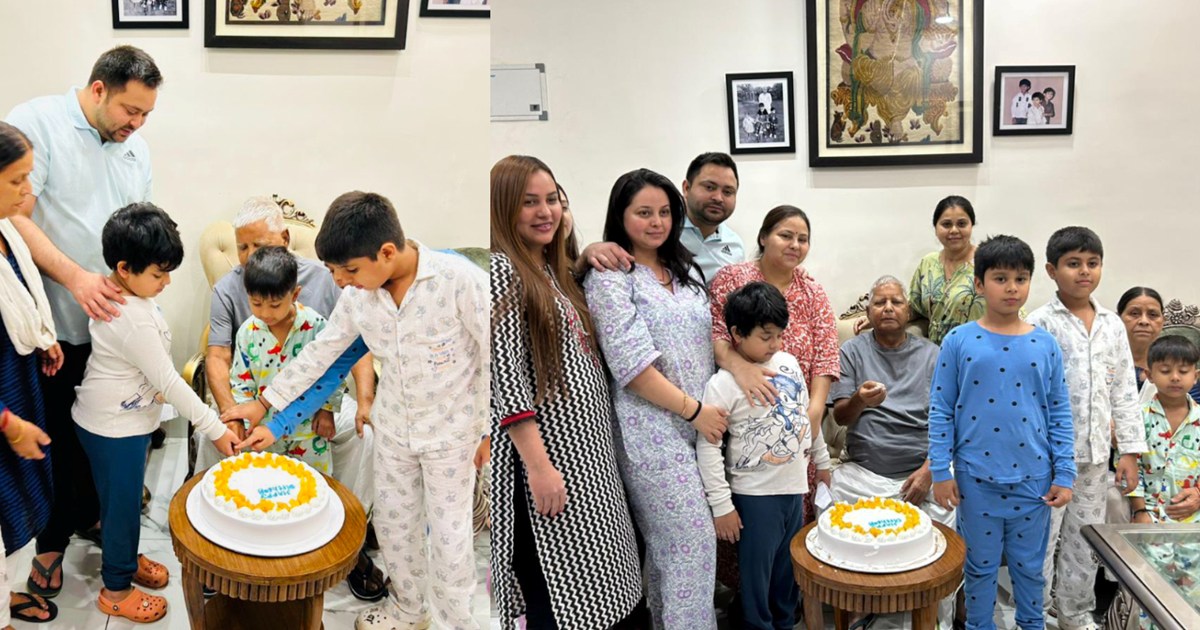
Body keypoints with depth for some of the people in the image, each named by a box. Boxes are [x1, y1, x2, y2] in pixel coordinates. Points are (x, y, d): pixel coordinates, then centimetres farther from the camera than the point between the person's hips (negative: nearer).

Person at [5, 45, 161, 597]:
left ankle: (84, 516, 35)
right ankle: (49, 541, 24)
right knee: (55, 437, 7)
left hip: (113, 320, 5)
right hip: (55, 324, -5)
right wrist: (76, 277, -25)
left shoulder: (136, 149, 10)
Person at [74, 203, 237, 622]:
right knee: (122, 505, 8)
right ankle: (116, 589, 25)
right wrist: (216, 429, -23)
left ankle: (124, 558, 45)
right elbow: (168, 382, -27)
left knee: (126, 499, 25)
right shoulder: (134, 321, -32)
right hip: (115, 430, -9)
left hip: (123, 420, 9)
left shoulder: (118, 292, -2)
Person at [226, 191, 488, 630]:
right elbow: (319, 354, 3)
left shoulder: (458, 278, -26)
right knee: (392, 519, 19)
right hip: (394, 426, 5)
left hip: (451, 430, -5)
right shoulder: (357, 296, -10)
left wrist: (489, 430, -13)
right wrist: (264, 405, 6)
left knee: (448, 532, 7)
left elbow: (494, 354, -18)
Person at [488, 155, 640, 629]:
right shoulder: (501, 271, -12)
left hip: (585, 451, 9)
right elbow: (505, 376, -20)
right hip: (542, 454, -9)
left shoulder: (552, 271, 15)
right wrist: (538, 466, -23)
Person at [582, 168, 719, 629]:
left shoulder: (685, 270, 13)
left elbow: (710, 336, 19)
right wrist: (693, 410, -13)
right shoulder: (609, 279, -9)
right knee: (694, 540, -6)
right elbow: (632, 365, -16)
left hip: (701, 423, 7)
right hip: (653, 429, -7)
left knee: (666, 543, 14)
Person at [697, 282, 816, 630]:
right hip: (754, 495, -6)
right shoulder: (723, 384, -16)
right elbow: (707, 447, -15)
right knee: (757, 572, 5)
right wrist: (721, 505, -14)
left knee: (790, 566, 18)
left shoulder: (788, 363, 4)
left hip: (795, 487, 6)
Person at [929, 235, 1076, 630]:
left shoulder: (1045, 345, 1)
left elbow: (1060, 415, 5)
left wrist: (1064, 474, 1)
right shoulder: (958, 342, -4)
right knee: (980, 566, 11)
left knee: (1030, 565, 15)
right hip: (976, 477, -1)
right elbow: (940, 411, -3)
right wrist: (941, 471, -5)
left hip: (1033, 478, 2)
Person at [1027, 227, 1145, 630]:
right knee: (1040, 540, 1)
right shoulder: (1040, 323, -8)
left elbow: (1124, 392, 10)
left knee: (1086, 541, 15)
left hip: (1095, 454, 5)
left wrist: (1130, 450, 7)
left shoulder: (1113, 325, 8)